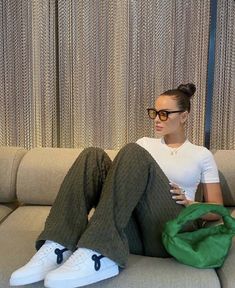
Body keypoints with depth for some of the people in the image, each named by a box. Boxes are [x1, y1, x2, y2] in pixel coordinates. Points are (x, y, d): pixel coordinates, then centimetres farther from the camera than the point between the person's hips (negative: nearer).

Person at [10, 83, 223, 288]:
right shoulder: (145, 143, 25)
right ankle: (59, 248, -34)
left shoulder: (202, 155, 18)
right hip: (132, 232, 3)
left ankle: (99, 254, -39)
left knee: (134, 153, -26)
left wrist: (189, 204, -4)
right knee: (94, 156, -18)